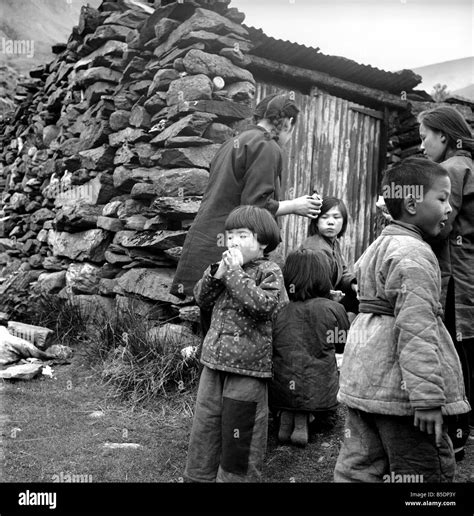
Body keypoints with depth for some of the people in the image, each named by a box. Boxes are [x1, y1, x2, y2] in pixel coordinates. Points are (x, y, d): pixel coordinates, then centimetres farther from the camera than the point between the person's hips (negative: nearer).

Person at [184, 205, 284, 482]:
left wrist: (235, 272, -20)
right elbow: (202, 298, 8)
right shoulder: (226, 264, 10)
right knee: (206, 421, 15)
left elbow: (263, 305, -24)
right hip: (215, 358, 6)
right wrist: (217, 273, -9)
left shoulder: (270, 271, -8)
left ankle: (235, 475, 23)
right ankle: (201, 474, 31)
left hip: (247, 364, -6)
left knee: (240, 430, 5)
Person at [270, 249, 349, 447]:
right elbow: (344, 346, 12)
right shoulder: (333, 309, -5)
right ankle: (301, 420, 8)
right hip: (318, 393, -2)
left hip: (279, 392, 3)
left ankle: (286, 417, 11)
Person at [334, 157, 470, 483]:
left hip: (362, 380, 9)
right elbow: (416, 329, -23)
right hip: (398, 388, -9)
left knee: (359, 465, 15)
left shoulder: (377, 247, 14)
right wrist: (428, 398, -22)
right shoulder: (414, 254, -16)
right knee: (426, 471, 6)